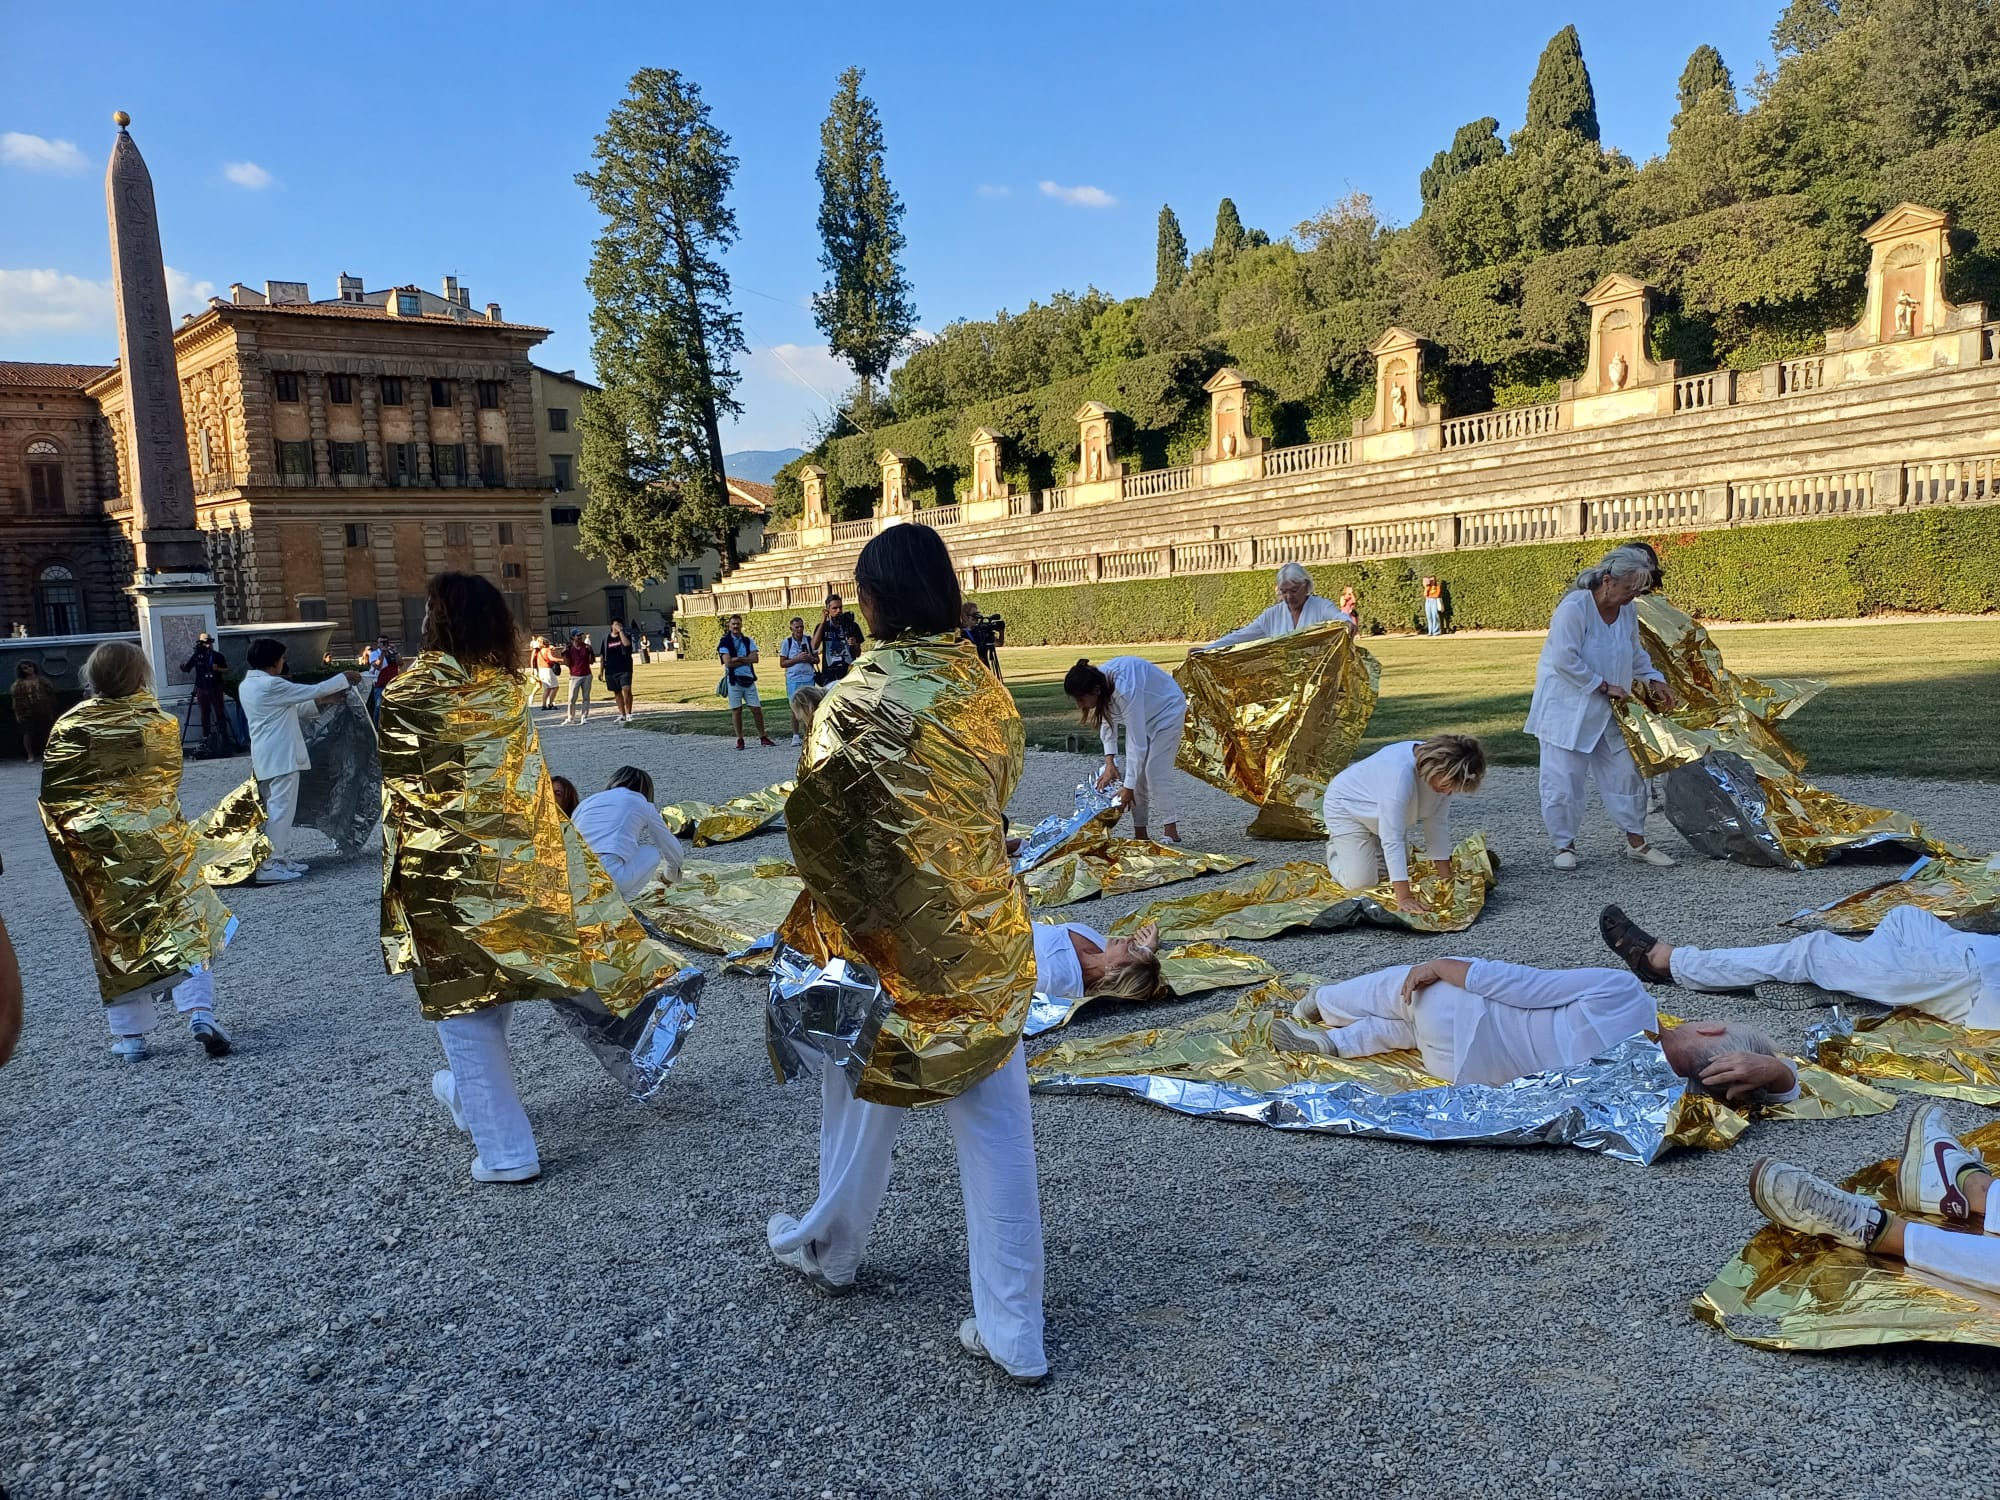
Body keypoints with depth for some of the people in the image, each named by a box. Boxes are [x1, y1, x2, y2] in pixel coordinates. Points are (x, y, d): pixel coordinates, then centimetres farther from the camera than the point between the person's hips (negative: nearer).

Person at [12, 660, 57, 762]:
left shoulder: (43, 681, 6)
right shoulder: (18, 684, 3)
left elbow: (51, 696, 6)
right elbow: (16, 700, 1)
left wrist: (52, 711, 2)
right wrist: (18, 714, -6)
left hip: (43, 712, 1)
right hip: (27, 713, -1)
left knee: (45, 733, 4)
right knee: (28, 734, -1)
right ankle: (31, 755, 8)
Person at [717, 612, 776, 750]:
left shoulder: (748, 641, 10)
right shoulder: (724, 642, -2)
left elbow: (755, 658, -5)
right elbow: (728, 663, -14)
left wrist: (738, 658, -15)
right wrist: (746, 660, -7)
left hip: (749, 679, 3)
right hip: (734, 680, -3)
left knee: (757, 708, 4)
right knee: (736, 710, 1)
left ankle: (762, 737, 14)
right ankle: (739, 739, 9)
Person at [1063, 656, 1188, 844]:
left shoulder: (1125, 691, -42)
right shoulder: (1100, 680, -19)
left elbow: (1137, 743, -37)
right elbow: (1107, 721, -3)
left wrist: (1128, 787, -32)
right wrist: (1110, 761, -12)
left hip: (1167, 711, -8)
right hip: (1142, 714, 8)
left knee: (1156, 772, -17)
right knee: (1137, 773, 1)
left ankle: (1172, 836, -15)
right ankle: (1140, 835, 5)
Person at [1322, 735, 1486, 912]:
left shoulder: (1444, 773, -21)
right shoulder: (1400, 772, -43)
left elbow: (1438, 823, -10)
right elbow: (1392, 838, -44)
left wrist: (1445, 876, -12)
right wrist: (1403, 896, -45)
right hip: (1347, 808, -7)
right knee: (1360, 882, -13)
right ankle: (1335, 850, 16)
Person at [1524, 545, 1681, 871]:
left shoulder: (1627, 611, 2)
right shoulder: (1573, 608, -22)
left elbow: (1636, 654, 18)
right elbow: (1565, 661, -26)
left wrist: (1654, 680, 4)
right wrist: (1605, 686, -20)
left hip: (1606, 712, 7)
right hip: (1567, 711, -7)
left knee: (1625, 774, 9)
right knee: (1563, 780, -3)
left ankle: (1636, 842, 22)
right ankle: (1564, 845, 12)